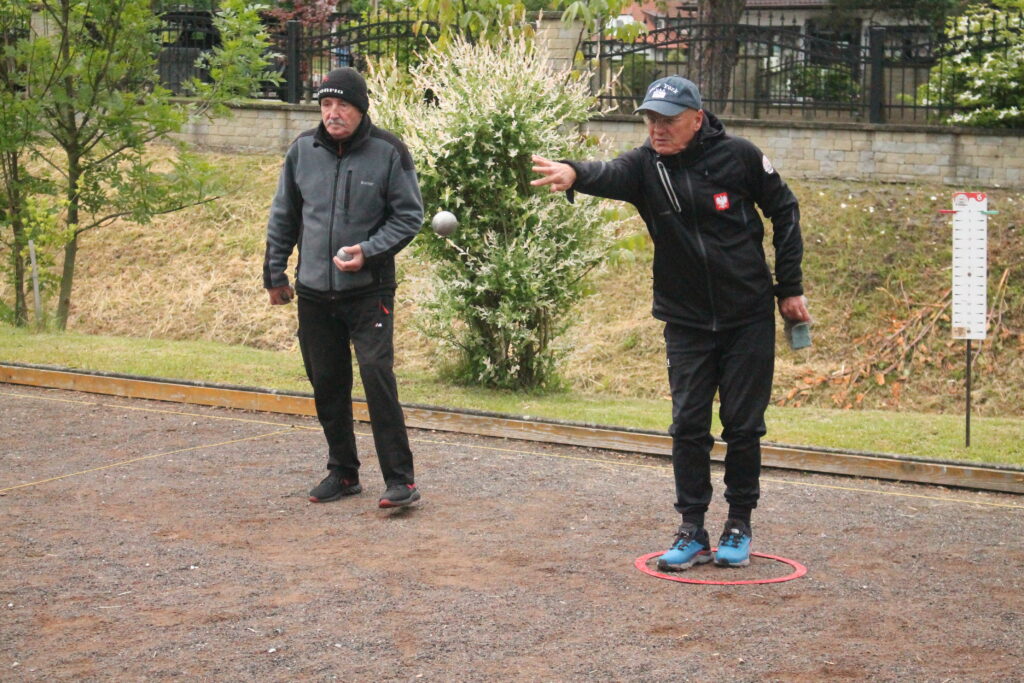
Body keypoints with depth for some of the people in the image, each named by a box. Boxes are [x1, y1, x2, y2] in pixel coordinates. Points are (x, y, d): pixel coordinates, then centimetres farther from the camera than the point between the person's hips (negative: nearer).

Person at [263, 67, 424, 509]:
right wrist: (275, 273, 14)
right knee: (327, 384, 10)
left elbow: (409, 216, -2)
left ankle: (400, 479, -8)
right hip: (314, 292, 4)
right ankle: (342, 472, 24)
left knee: (377, 375, -14)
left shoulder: (388, 153, -6)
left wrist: (368, 251, -15)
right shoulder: (303, 150, 4)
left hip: (369, 291, -4)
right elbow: (283, 216, 15)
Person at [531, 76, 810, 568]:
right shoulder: (646, 166, -8)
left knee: (743, 425, 4)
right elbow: (611, 175, -32)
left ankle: (739, 527, 19)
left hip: (748, 317, -1)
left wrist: (790, 287, 3)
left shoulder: (738, 156, -10)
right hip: (686, 320, 1)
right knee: (688, 426, 1)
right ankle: (692, 532, 11)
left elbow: (784, 211, 4)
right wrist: (574, 175, -56)